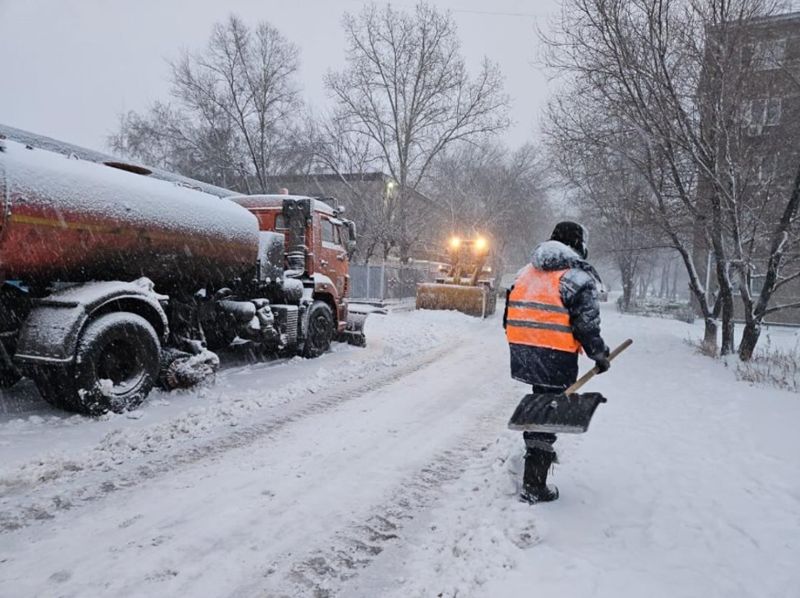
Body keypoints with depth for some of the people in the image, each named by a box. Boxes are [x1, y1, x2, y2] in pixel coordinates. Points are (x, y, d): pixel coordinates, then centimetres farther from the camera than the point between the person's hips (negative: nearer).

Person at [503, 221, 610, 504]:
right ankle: (534, 485, 8)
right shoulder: (577, 277, -8)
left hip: (523, 353, 7)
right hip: (556, 358, -6)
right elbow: (586, 325, -11)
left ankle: (539, 452, 42)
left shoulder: (526, 271, 13)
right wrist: (600, 355, 4)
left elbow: (510, 314, 15)